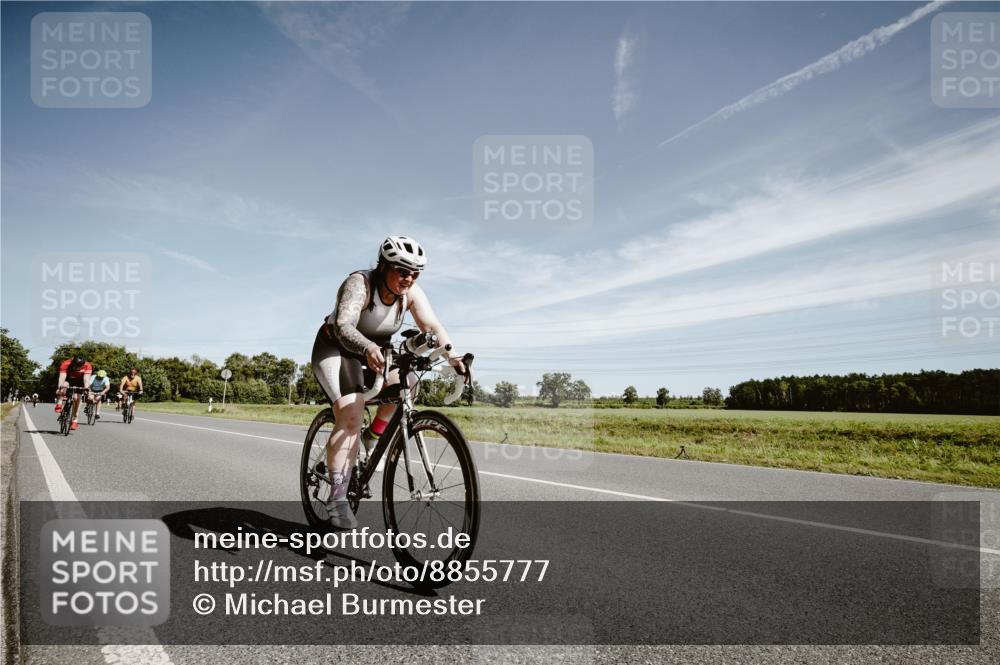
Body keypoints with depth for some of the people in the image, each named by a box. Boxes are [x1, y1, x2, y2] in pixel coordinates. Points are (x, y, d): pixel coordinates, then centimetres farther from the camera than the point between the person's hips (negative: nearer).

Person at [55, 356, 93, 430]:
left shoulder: (87, 366, -32)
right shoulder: (65, 364, -34)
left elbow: (86, 379, -39)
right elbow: (62, 377, -43)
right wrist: (60, 387, -59)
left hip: (78, 382, 0)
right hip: (67, 379, 0)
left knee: (76, 399, -11)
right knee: (64, 385, -35)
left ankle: (74, 421, -2)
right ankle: (59, 404, -17)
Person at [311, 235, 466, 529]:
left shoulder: (411, 292, -12)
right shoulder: (359, 283, -27)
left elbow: (432, 326, -20)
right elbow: (343, 325, -41)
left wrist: (452, 355, -37)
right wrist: (368, 348, -61)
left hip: (372, 354, 6)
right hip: (334, 350, -6)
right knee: (350, 417, -23)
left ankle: (374, 435, 2)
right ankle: (337, 499, -22)